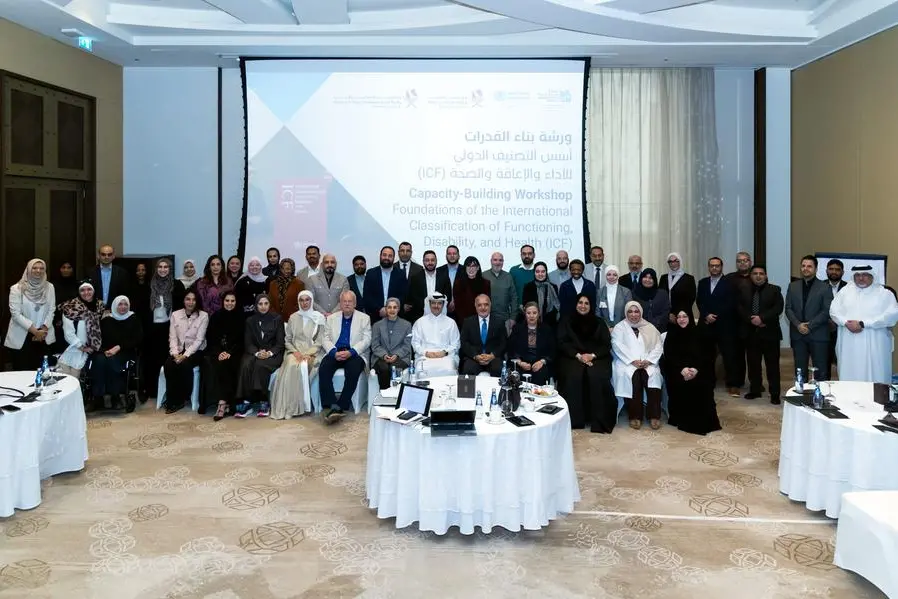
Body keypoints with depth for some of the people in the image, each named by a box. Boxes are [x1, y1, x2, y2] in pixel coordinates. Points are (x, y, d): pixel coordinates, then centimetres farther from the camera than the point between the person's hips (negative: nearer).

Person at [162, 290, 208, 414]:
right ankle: (172, 400, -14)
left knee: (184, 365, -32)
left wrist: (185, 355, -20)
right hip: (179, 350, 3)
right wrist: (175, 353, -15)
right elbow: (172, 337, 2)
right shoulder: (175, 314, 6)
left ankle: (183, 398, -12)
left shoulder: (203, 316, -5)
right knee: (168, 365, -27)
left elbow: (199, 340, -11)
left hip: (195, 351, -3)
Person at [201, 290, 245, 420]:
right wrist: (219, 352, -11)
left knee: (226, 365, -31)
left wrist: (230, 353, -14)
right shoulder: (215, 317, 10)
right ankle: (224, 402, -35)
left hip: (233, 353, -1)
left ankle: (222, 403, -32)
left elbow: (241, 340, 1)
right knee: (216, 365, -30)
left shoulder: (240, 318, 5)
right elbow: (210, 338, 6)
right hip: (217, 351, 1)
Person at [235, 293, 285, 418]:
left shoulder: (277, 319, 5)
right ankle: (247, 402, -31)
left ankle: (264, 402, -28)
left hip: (273, 354, -2)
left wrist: (270, 353, -18)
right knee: (246, 365, -32)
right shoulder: (250, 321, 12)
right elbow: (248, 343, 5)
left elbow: (280, 342, 0)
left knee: (260, 365, -35)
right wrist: (257, 353, -16)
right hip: (255, 353, 2)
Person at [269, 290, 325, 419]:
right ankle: (289, 407, -31)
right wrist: (295, 352, -7)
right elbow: (287, 340, 12)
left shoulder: (319, 318, 6)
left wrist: (307, 354, -14)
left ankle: (300, 406, -26)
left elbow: (320, 341, 0)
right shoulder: (293, 318, 14)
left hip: (312, 353, -2)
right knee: (292, 366, -32)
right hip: (295, 351, 2)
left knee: (303, 367, -34)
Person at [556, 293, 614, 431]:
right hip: (572, 358, -1)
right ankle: (574, 419, -25)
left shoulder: (598, 323, 15)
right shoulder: (566, 321, 12)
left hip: (596, 358, 1)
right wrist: (578, 356, -13)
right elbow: (562, 343, 3)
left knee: (597, 377, -31)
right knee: (573, 376, -32)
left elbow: (606, 345, 7)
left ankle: (599, 421, -23)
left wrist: (592, 355, -12)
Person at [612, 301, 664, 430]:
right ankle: (635, 416, -26)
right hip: (627, 362, -2)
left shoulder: (650, 327, 16)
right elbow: (618, 346, -6)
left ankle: (654, 415, -24)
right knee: (633, 376, -33)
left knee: (653, 375, -30)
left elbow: (658, 347, 6)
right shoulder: (619, 327, 9)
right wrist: (633, 361, -18)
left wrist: (648, 360, -12)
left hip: (647, 363, 2)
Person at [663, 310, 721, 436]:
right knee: (681, 384, -30)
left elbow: (703, 355, 2)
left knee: (704, 384, -25)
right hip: (676, 369, -2)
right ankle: (682, 419, -20)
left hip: (695, 369, 2)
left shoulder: (697, 333, 8)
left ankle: (703, 420, -12)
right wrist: (682, 369, -18)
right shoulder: (671, 334, 4)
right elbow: (669, 355, -4)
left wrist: (696, 369, -17)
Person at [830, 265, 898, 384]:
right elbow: (834, 310, 8)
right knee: (848, 377, 4)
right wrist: (846, 323, -12)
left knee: (874, 378, -2)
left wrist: (863, 324, -15)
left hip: (874, 346, -2)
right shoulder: (845, 291, 13)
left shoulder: (884, 293, 3)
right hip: (849, 346, 2)